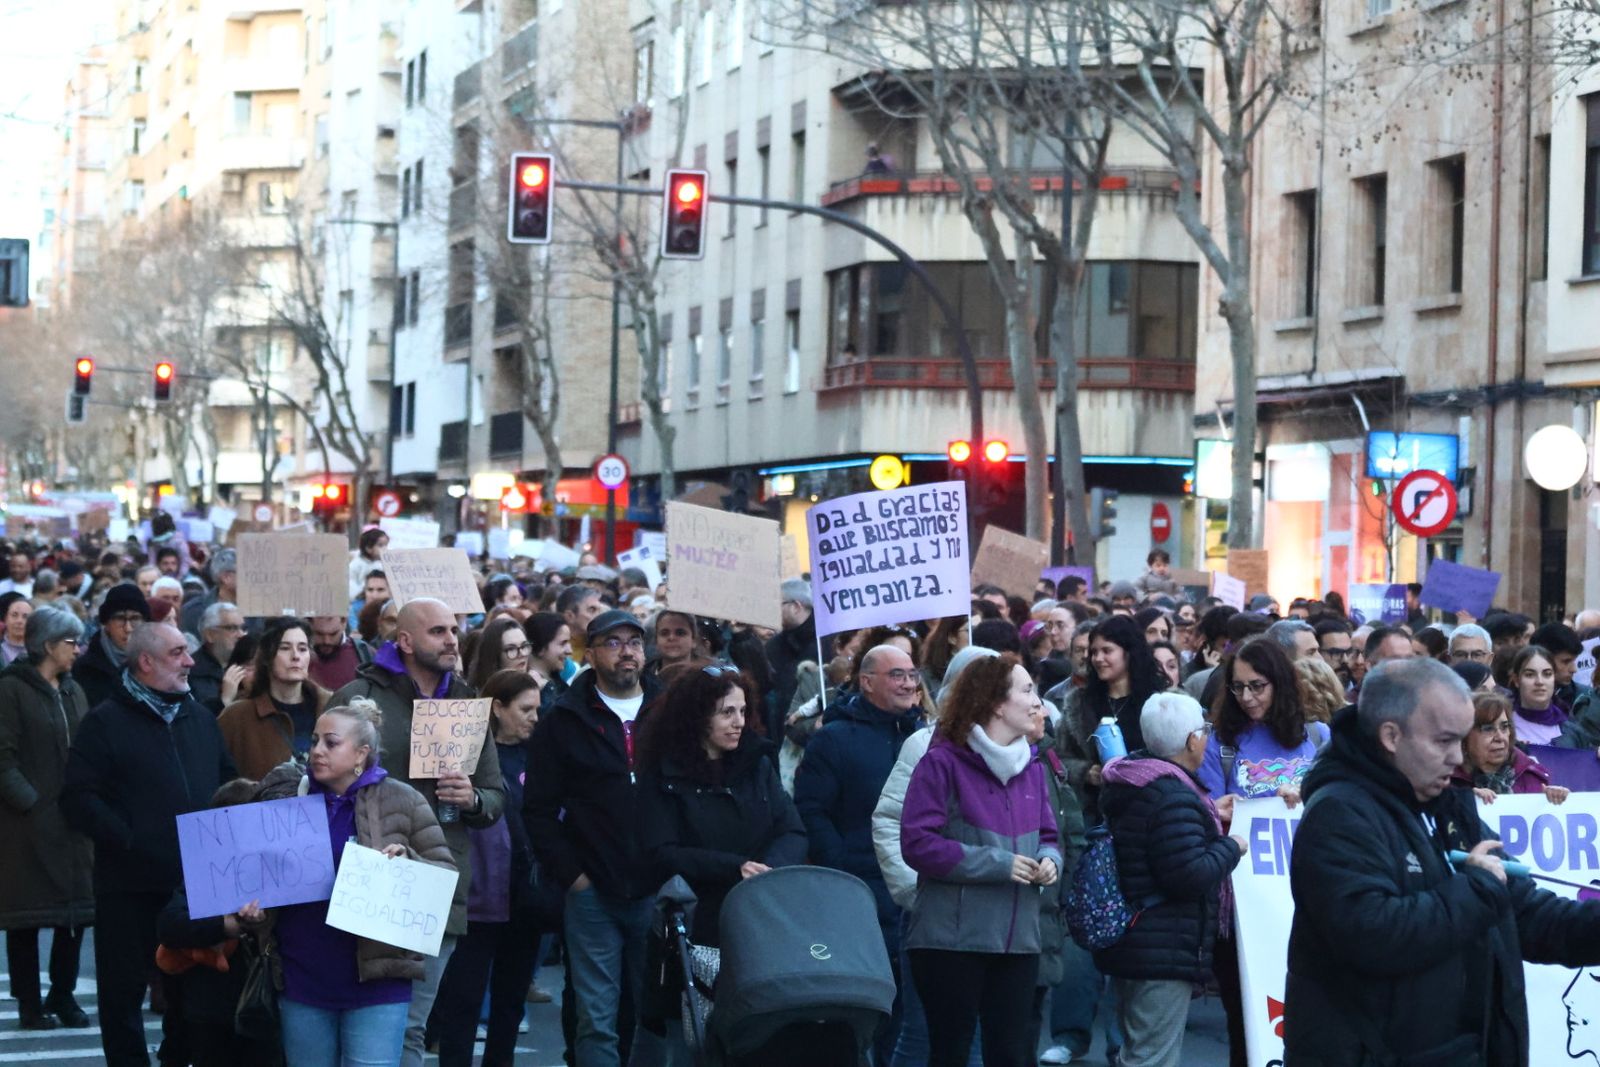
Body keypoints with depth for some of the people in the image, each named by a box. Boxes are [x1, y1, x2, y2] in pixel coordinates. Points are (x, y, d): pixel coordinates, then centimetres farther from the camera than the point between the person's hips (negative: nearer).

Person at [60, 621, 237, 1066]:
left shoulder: (201, 719, 14)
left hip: (196, 882, 5)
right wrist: (129, 841, -21)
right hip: (130, 884, -5)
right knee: (123, 990, 3)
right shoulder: (106, 722, -4)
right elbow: (79, 799, -12)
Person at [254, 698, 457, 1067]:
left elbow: (446, 875, -1)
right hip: (301, 983, 4)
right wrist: (252, 908, -4)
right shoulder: (288, 796, 7)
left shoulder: (402, 801, -2)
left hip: (376, 981, -3)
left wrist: (409, 863, -19)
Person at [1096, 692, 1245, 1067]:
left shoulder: (1130, 784, 9)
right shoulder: (1173, 796, -22)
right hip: (1165, 951, -10)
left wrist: (1210, 816, 18)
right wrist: (1230, 847, -9)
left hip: (1125, 941, 10)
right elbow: (1190, 875, -25)